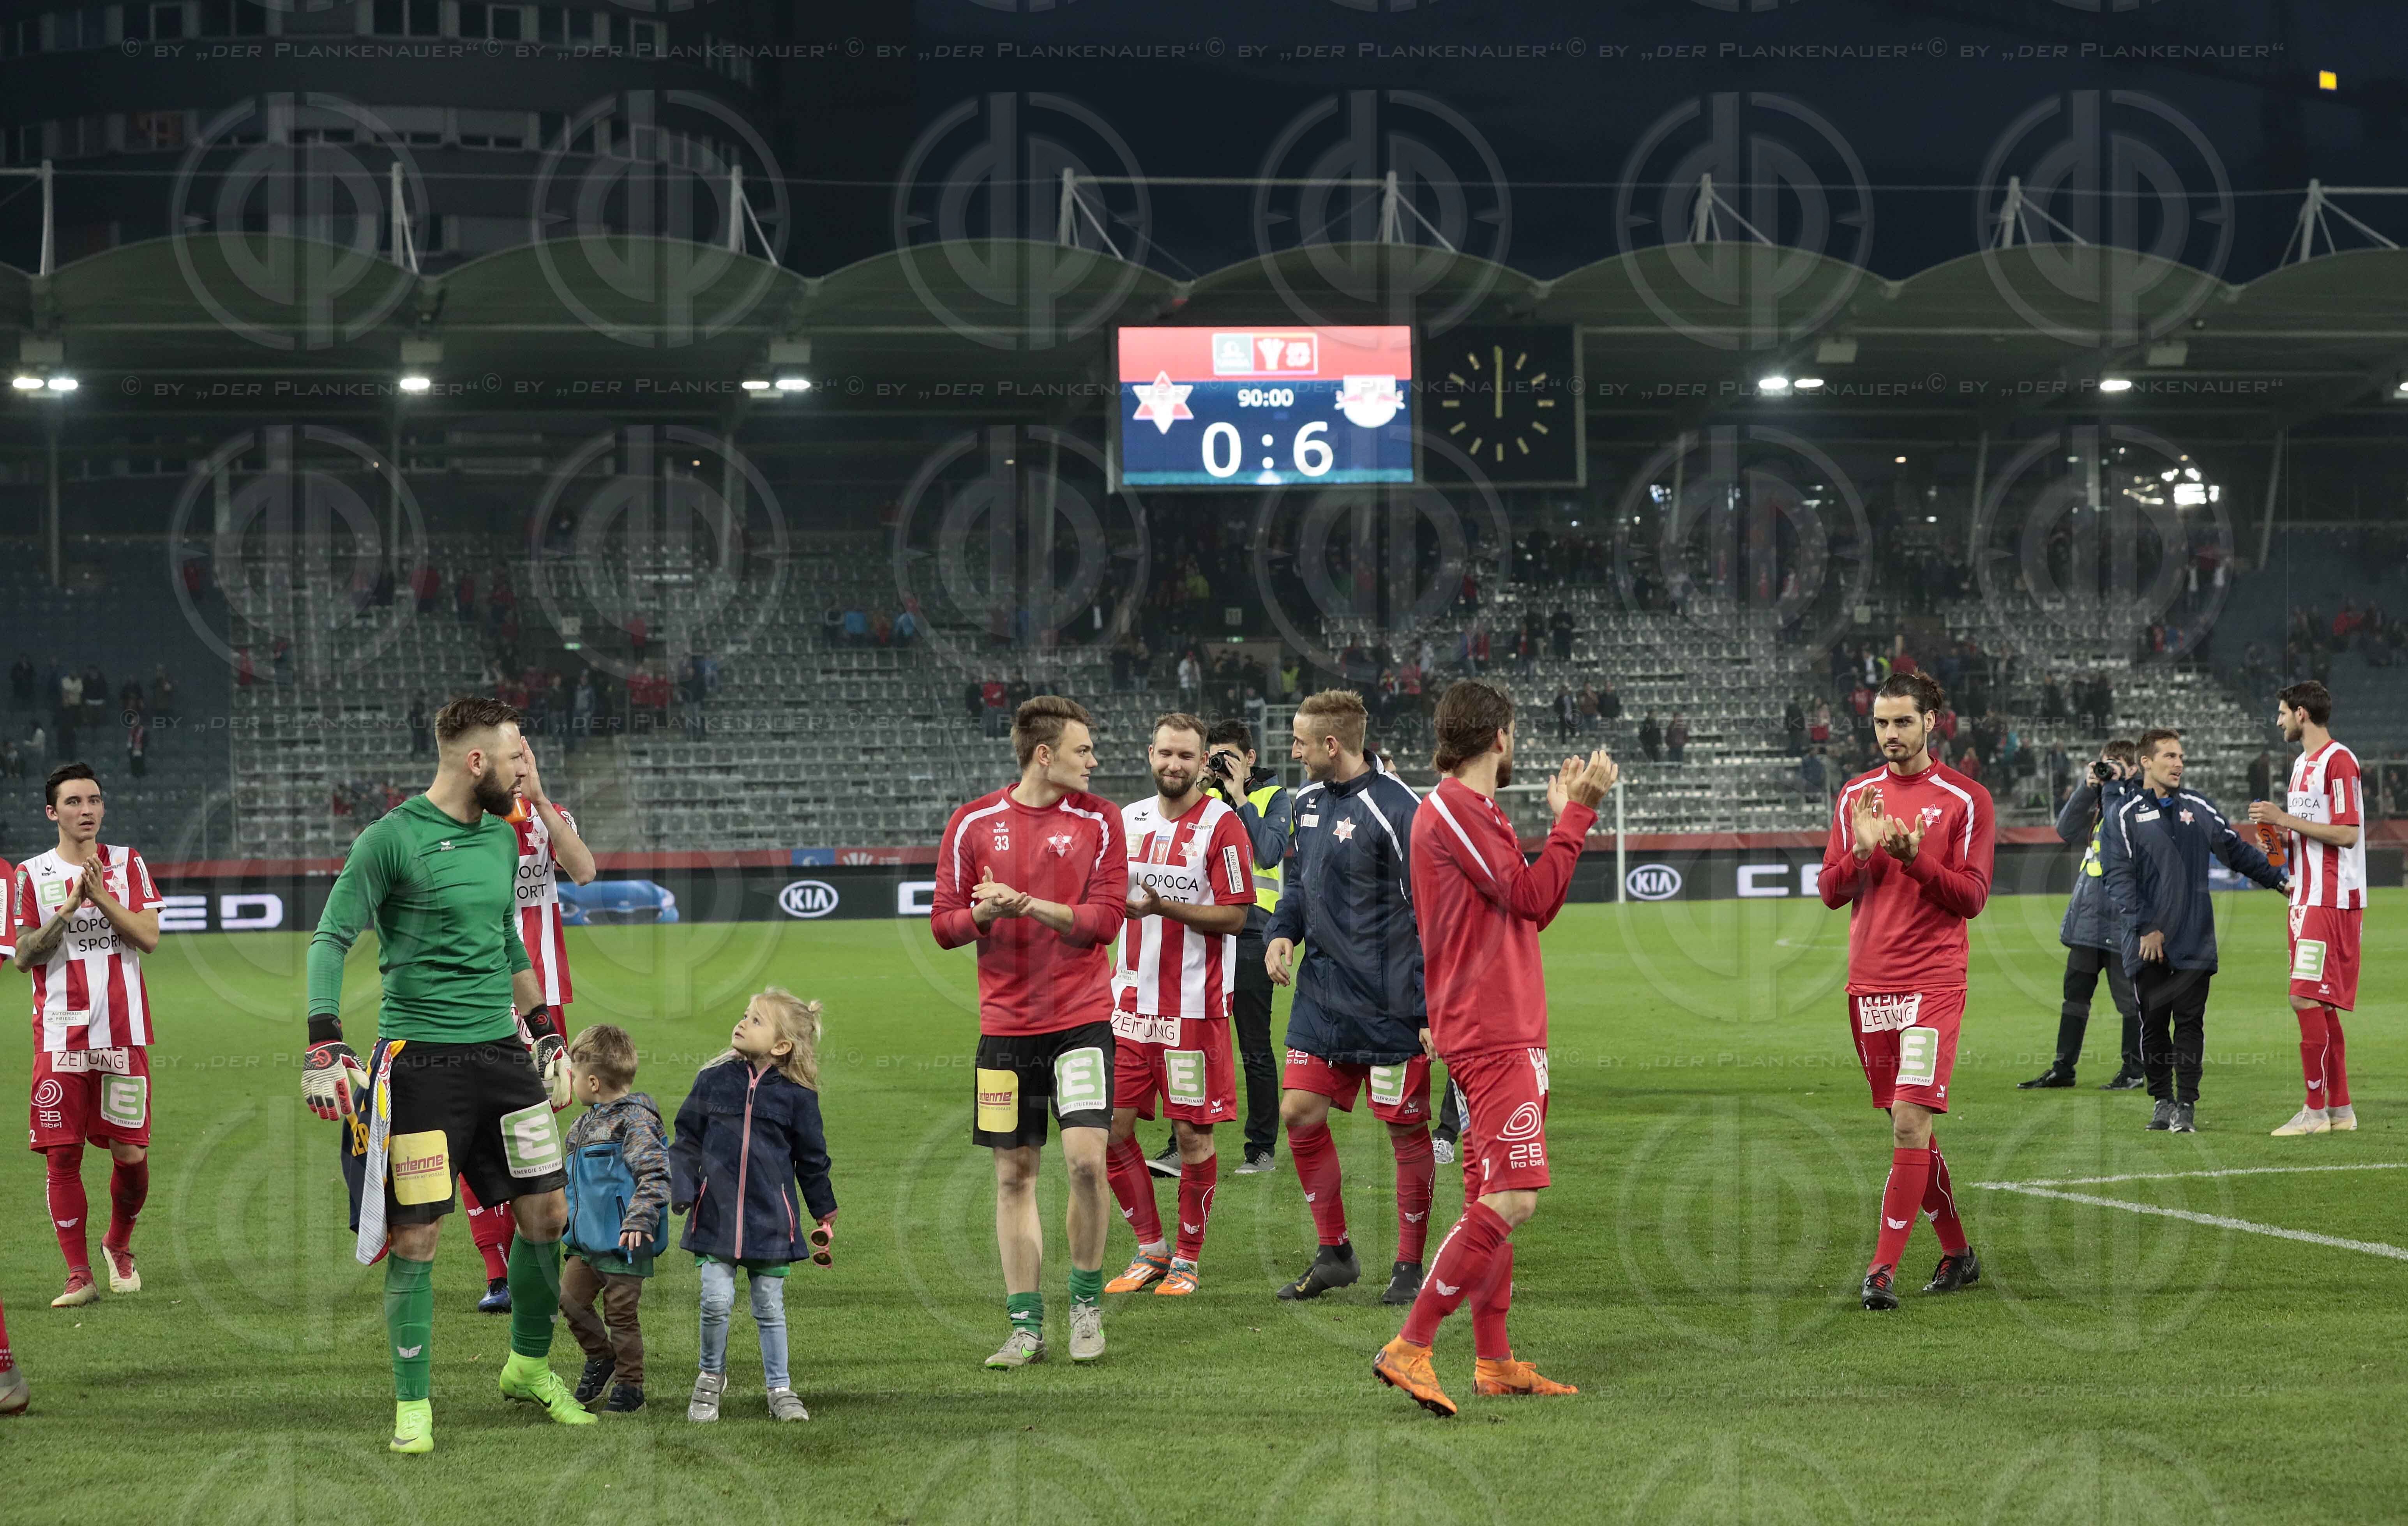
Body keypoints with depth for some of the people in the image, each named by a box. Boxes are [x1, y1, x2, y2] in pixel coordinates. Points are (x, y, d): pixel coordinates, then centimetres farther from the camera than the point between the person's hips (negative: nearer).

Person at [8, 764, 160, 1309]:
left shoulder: (127, 864, 8)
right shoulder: (32, 875, 4)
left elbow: (148, 937, -2)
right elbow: (22, 955, -3)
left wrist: (101, 896, -13)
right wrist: (70, 907, -14)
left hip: (123, 1033, 1)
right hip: (60, 1034, -1)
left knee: (131, 1152, -1)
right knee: (61, 1154, -6)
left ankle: (119, 1245, 26)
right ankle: (79, 1276, 1)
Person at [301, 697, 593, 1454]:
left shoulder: (502, 838, 13)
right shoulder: (393, 838, -9)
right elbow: (332, 938, -9)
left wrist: (546, 1032, 26)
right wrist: (325, 1045, -19)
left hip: (500, 1051, 6)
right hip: (420, 1057, -6)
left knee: (546, 1213, 6)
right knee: (416, 1237, -4)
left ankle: (530, 1364, 27)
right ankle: (413, 1405, 9)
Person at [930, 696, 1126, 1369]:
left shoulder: (1099, 820, 1)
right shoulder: (973, 824, 2)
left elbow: (1106, 917, -5)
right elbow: (944, 925, 5)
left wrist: (1028, 905, -17)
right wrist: (984, 914, -16)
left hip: (1082, 1017, -1)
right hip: (1006, 1024, 1)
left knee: (1086, 1157, -13)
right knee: (1014, 1174, 4)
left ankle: (1086, 1299, 8)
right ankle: (1026, 1326, 12)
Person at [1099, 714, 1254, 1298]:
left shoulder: (1222, 825, -7)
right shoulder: (1129, 820, 11)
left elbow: (1234, 917, -12)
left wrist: (1164, 907, -21)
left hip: (1195, 1004, -5)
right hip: (1130, 1002, 5)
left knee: (1192, 1133, 0)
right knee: (1111, 1127, 2)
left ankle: (1187, 1260, 12)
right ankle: (1151, 1250, 16)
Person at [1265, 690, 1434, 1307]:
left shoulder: (1396, 810, -17)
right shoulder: (1309, 803, 8)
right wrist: (1281, 932, 2)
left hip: (1388, 1004, -8)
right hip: (1322, 995, 8)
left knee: (1405, 1129, 2)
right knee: (1299, 1112, 5)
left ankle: (1409, 1267, 13)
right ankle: (1334, 1253, 18)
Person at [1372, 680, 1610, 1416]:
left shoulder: (1468, 811, 20)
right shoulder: (1455, 809, -13)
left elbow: (1534, 907, 22)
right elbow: (1531, 898, -17)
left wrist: (1566, 815, 20)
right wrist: (1578, 812, -11)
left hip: (1502, 1031, 11)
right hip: (1493, 1033, -11)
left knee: (1490, 1198, 13)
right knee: (1512, 1199, -16)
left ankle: (1494, 1361, 18)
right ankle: (1410, 1349, -17)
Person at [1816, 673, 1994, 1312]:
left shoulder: (1965, 799, -2)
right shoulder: (1856, 796, 11)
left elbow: (1971, 897, -6)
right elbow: (1830, 891, 8)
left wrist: (1916, 858, -20)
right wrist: (1863, 850, -11)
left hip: (1932, 984, -5)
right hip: (1869, 983, 5)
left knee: (1911, 1121, -15)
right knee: (1908, 1126, 10)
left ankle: (1884, 1269, -15)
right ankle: (1957, 1253, 25)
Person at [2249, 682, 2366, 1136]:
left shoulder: (2339, 761, -13)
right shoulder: (2303, 763, 18)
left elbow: (2347, 834, -19)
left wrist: (2285, 819, -17)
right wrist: (2278, 830, 7)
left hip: (2332, 901, -10)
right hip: (2306, 898, 10)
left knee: (2307, 998, -13)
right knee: (2320, 1004, 10)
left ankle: (2316, 1110, -10)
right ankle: (2340, 1109, 14)